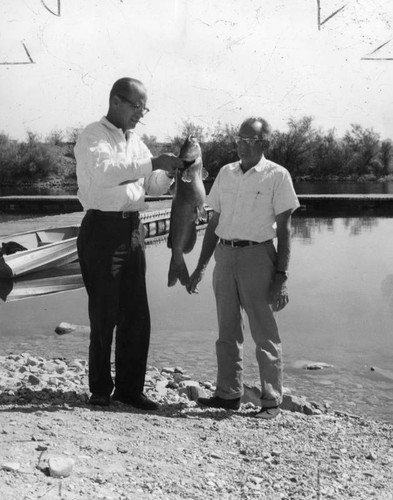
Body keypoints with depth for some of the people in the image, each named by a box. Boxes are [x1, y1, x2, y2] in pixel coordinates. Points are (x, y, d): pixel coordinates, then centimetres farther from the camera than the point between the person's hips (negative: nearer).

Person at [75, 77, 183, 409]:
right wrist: (152, 163, -26)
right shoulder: (93, 136, -4)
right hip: (102, 229, -7)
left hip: (133, 229, 7)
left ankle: (129, 387, 16)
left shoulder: (135, 141, 17)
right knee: (104, 314, 0)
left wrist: (170, 171, -2)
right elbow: (103, 171, -25)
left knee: (136, 314, 6)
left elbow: (152, 186, 17)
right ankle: (100, 388, 15)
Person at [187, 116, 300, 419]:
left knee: (265, 334, 1)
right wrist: (200, 268, 12)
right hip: (225, 255, 5)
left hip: (257, 256, -5)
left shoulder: (277, 176, -3)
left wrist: (281, 277, -11)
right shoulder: (226, 173, 11)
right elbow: (214, 223, 14)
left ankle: (271, 401, 11)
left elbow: (284, 230, -5)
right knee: (228, 332, 10)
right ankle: (228, 394, 21)